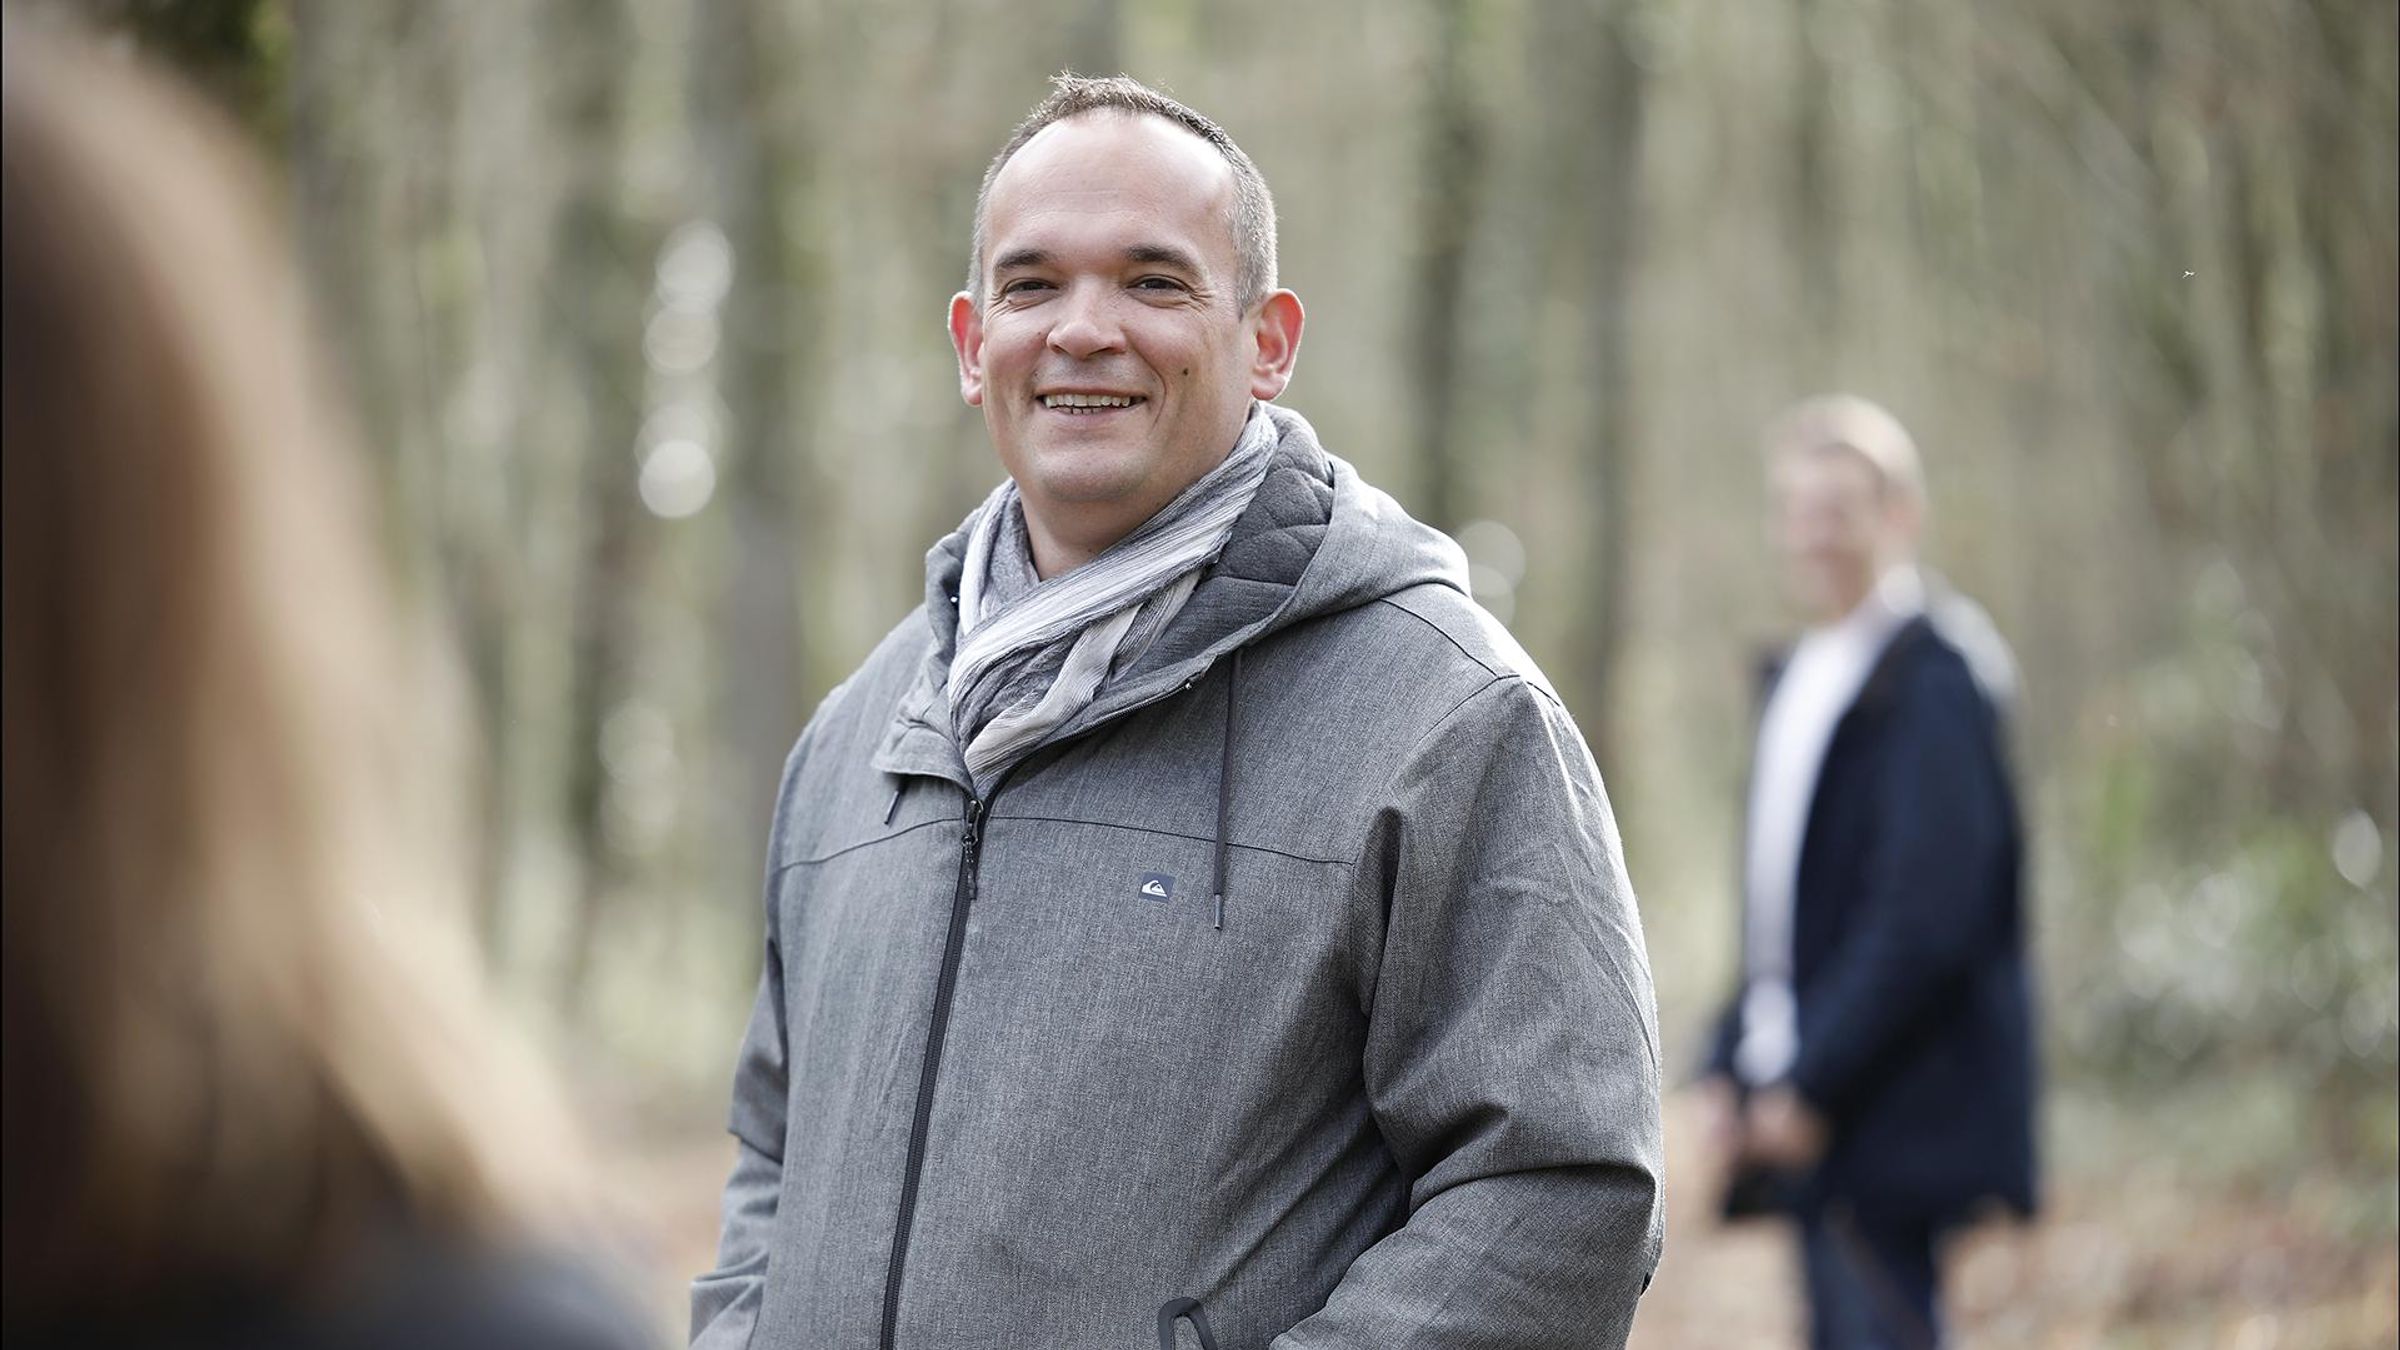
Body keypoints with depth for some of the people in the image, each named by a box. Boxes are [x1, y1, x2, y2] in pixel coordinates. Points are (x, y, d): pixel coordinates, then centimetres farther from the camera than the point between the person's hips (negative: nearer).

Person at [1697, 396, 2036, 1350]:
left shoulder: (1933, 675, -13)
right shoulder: (1801, 678, 16)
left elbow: (1928, 914, -19)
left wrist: (1814, 1084, -17)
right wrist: (1735, 1064, 12)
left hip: (1891, 1116, -9)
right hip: (1805, 1109, 9)